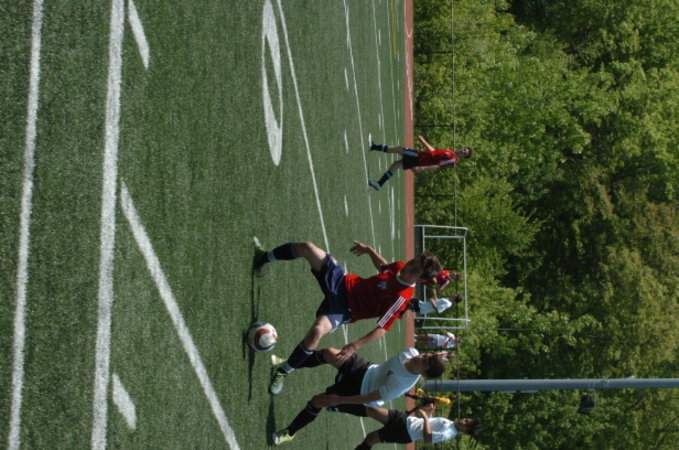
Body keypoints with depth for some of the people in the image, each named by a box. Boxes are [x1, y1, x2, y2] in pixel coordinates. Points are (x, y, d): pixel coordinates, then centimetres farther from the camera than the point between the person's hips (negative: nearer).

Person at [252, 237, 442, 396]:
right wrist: (369, 250, 9)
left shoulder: (401, 297, -26)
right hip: (342, 281, 7)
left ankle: (284, 371, -8)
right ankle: (264, 257, 26)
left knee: (317, 331, -37)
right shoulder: (400, 267, -7)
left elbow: (382, 328, -26)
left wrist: (355, 346, -33)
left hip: (344, 309, -7)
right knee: (306, 248, -4)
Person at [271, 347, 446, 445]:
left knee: (316, 402, -6)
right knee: (329, 353, 3)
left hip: (359, 391, -6)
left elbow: (369, 398, -31)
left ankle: (289, 433, 22)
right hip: (366, 369, 6)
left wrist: (339, 400, -29)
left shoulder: (400, 384, -39)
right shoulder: (412, 353, -21)